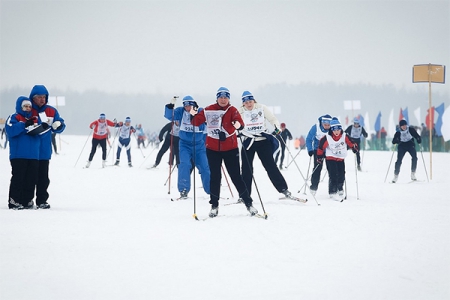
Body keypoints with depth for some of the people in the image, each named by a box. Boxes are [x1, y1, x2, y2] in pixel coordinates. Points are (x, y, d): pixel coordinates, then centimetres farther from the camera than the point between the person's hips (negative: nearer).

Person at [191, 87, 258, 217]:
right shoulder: (209, 110, 0)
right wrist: (194, 115, -19)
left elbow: (238, 120, -23)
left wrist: (238, 124, -46)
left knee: (236, 176, 0)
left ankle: (248, 203, 9)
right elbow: (197, 122, 3)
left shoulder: (232, 110, -5)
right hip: (212, 149, 2)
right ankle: (214, 205, 15)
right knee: (215, 177, 5)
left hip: (230, 148, -2)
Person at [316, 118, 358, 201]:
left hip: (341, 159, 3)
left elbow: (351, 143, 5)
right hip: (330, 159, -3)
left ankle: (340, 189, 31)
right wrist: (320, 156, 1)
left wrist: (354, 147, -11)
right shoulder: (327, 138, -15)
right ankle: (333, 192, -5)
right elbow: (321, 146, -3)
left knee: (341, 176, 6)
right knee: (333, 176, -13)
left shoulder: (345, 136, -9)